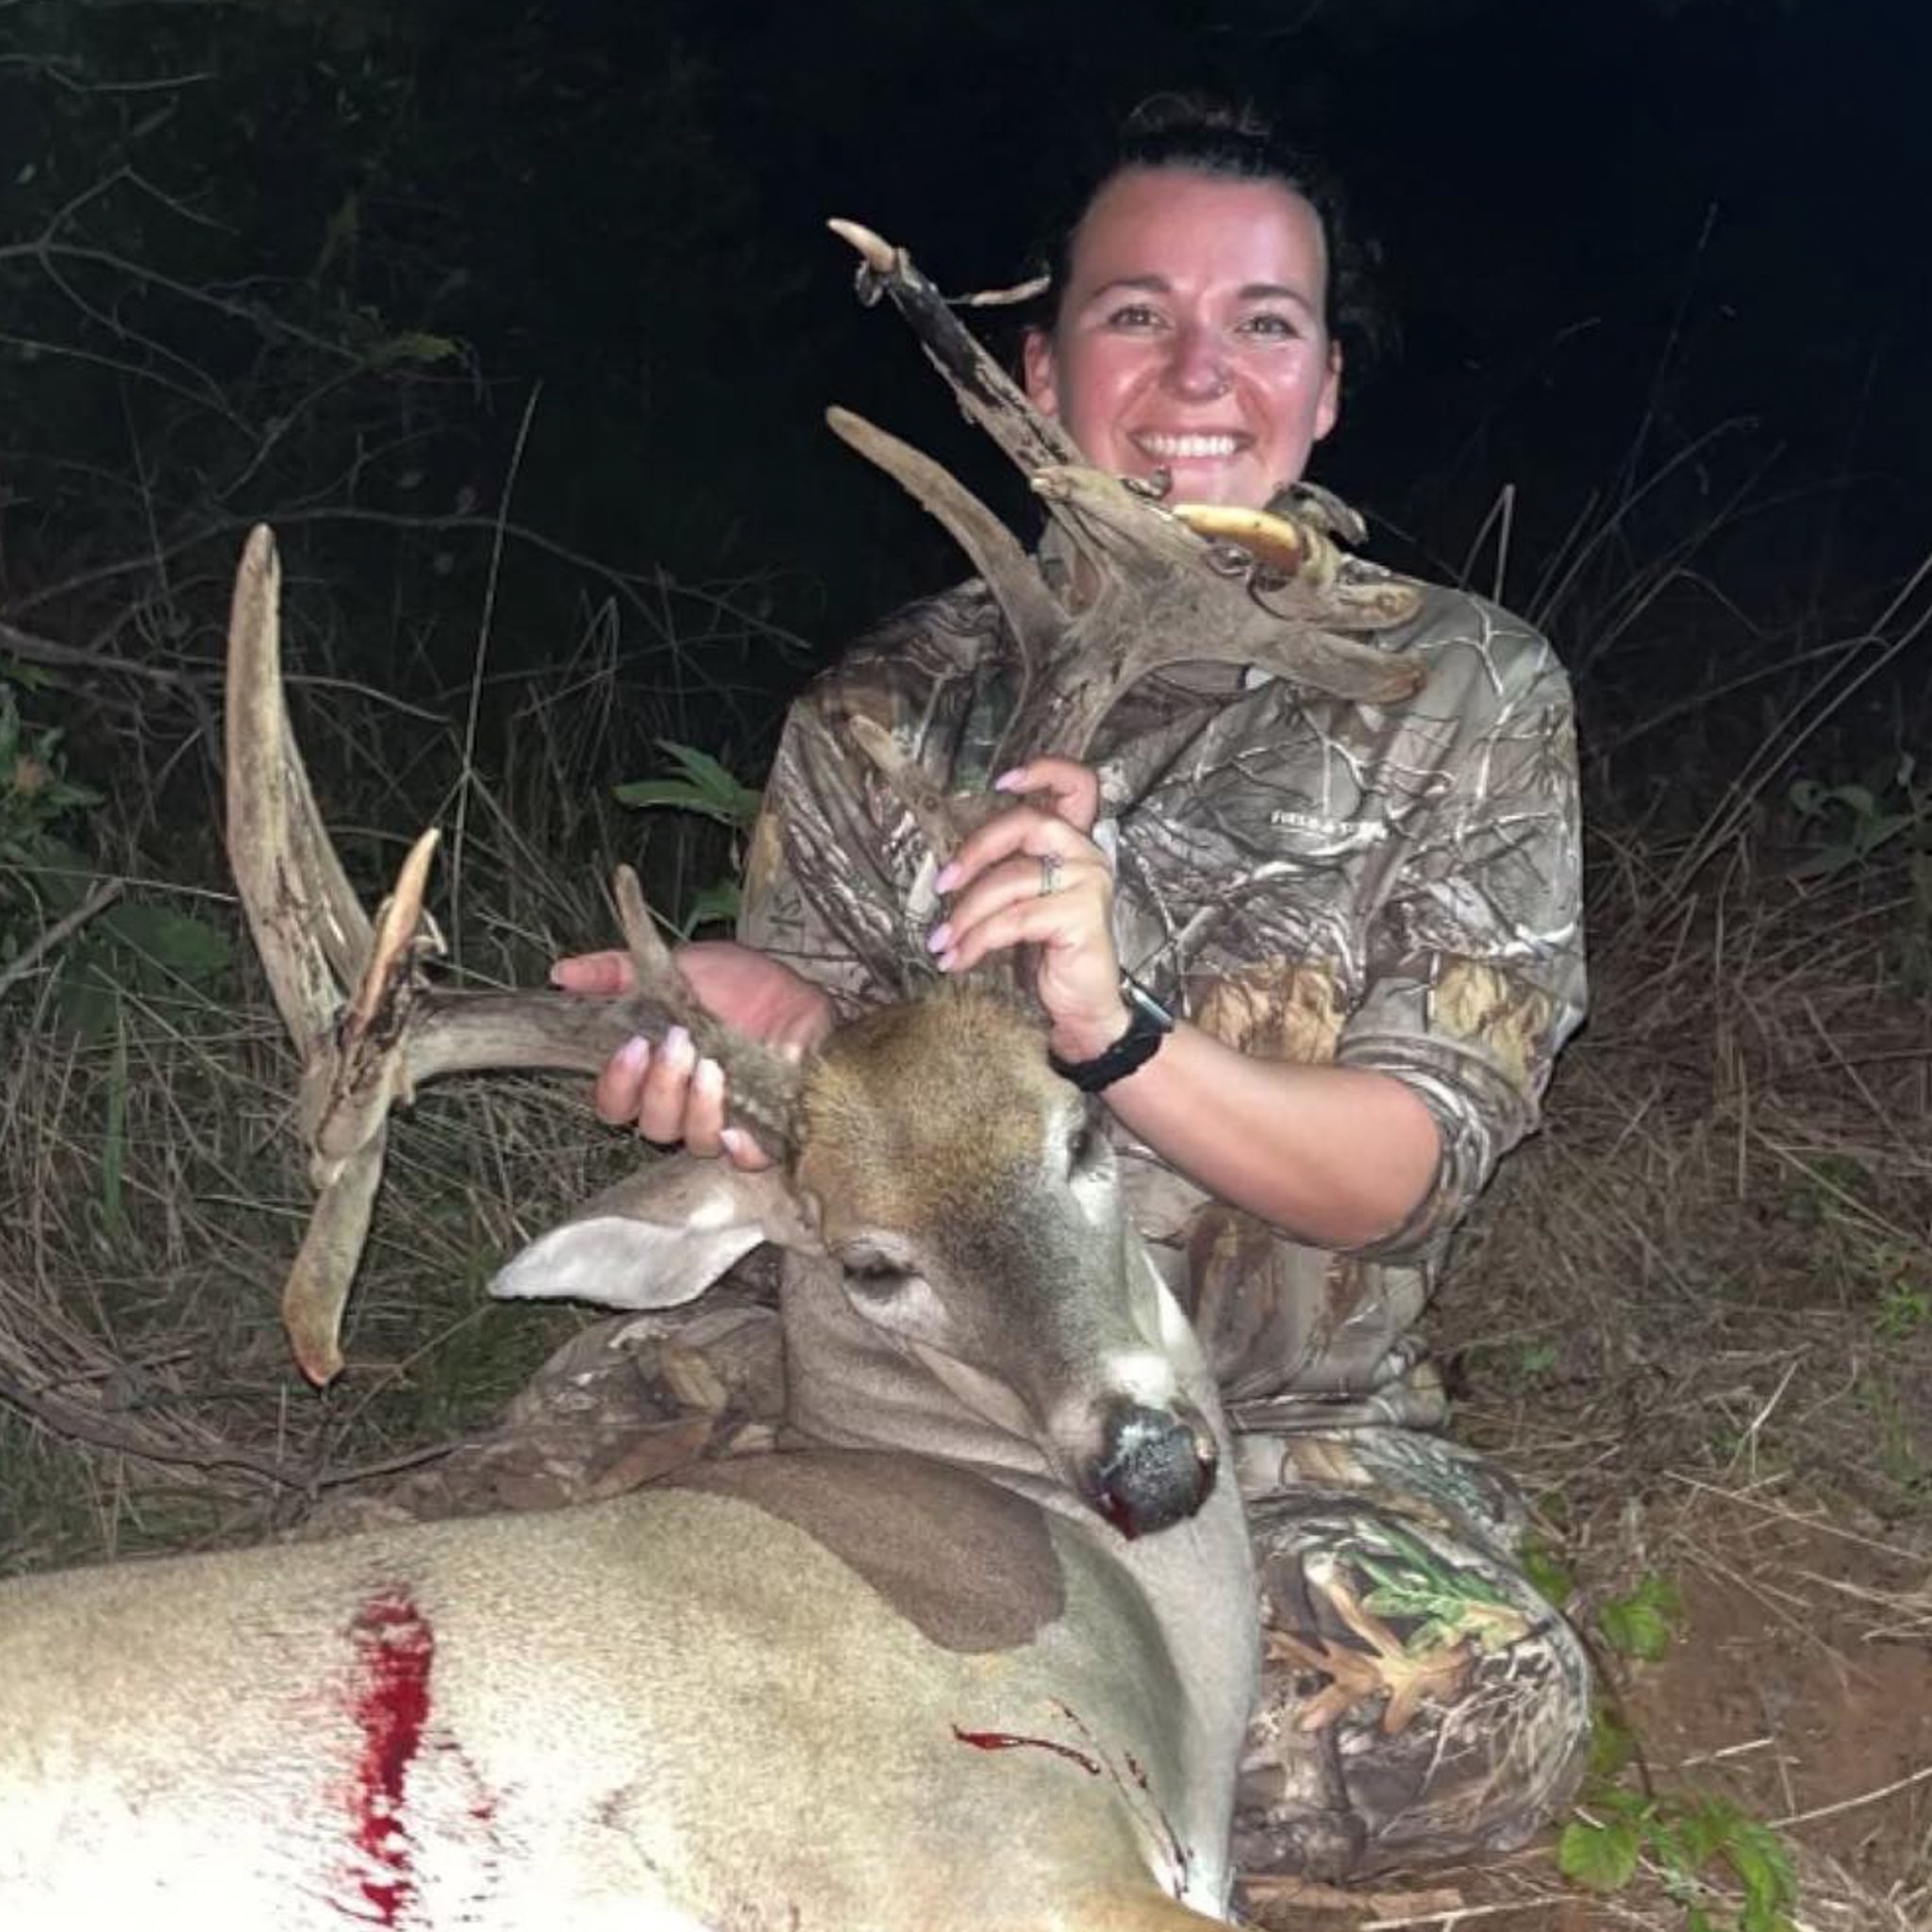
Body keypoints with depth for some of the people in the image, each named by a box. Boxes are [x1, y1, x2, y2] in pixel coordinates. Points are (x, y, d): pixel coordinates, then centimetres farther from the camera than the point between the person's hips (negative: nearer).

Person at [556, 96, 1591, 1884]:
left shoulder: (1459, 693, -3)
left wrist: (1115, 1031, -32)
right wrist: (743, 1022, -26)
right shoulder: (899, 695, 5)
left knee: (1493, 1706, -34)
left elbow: (1403, 1169, -12)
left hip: (1279, 1436, -1)